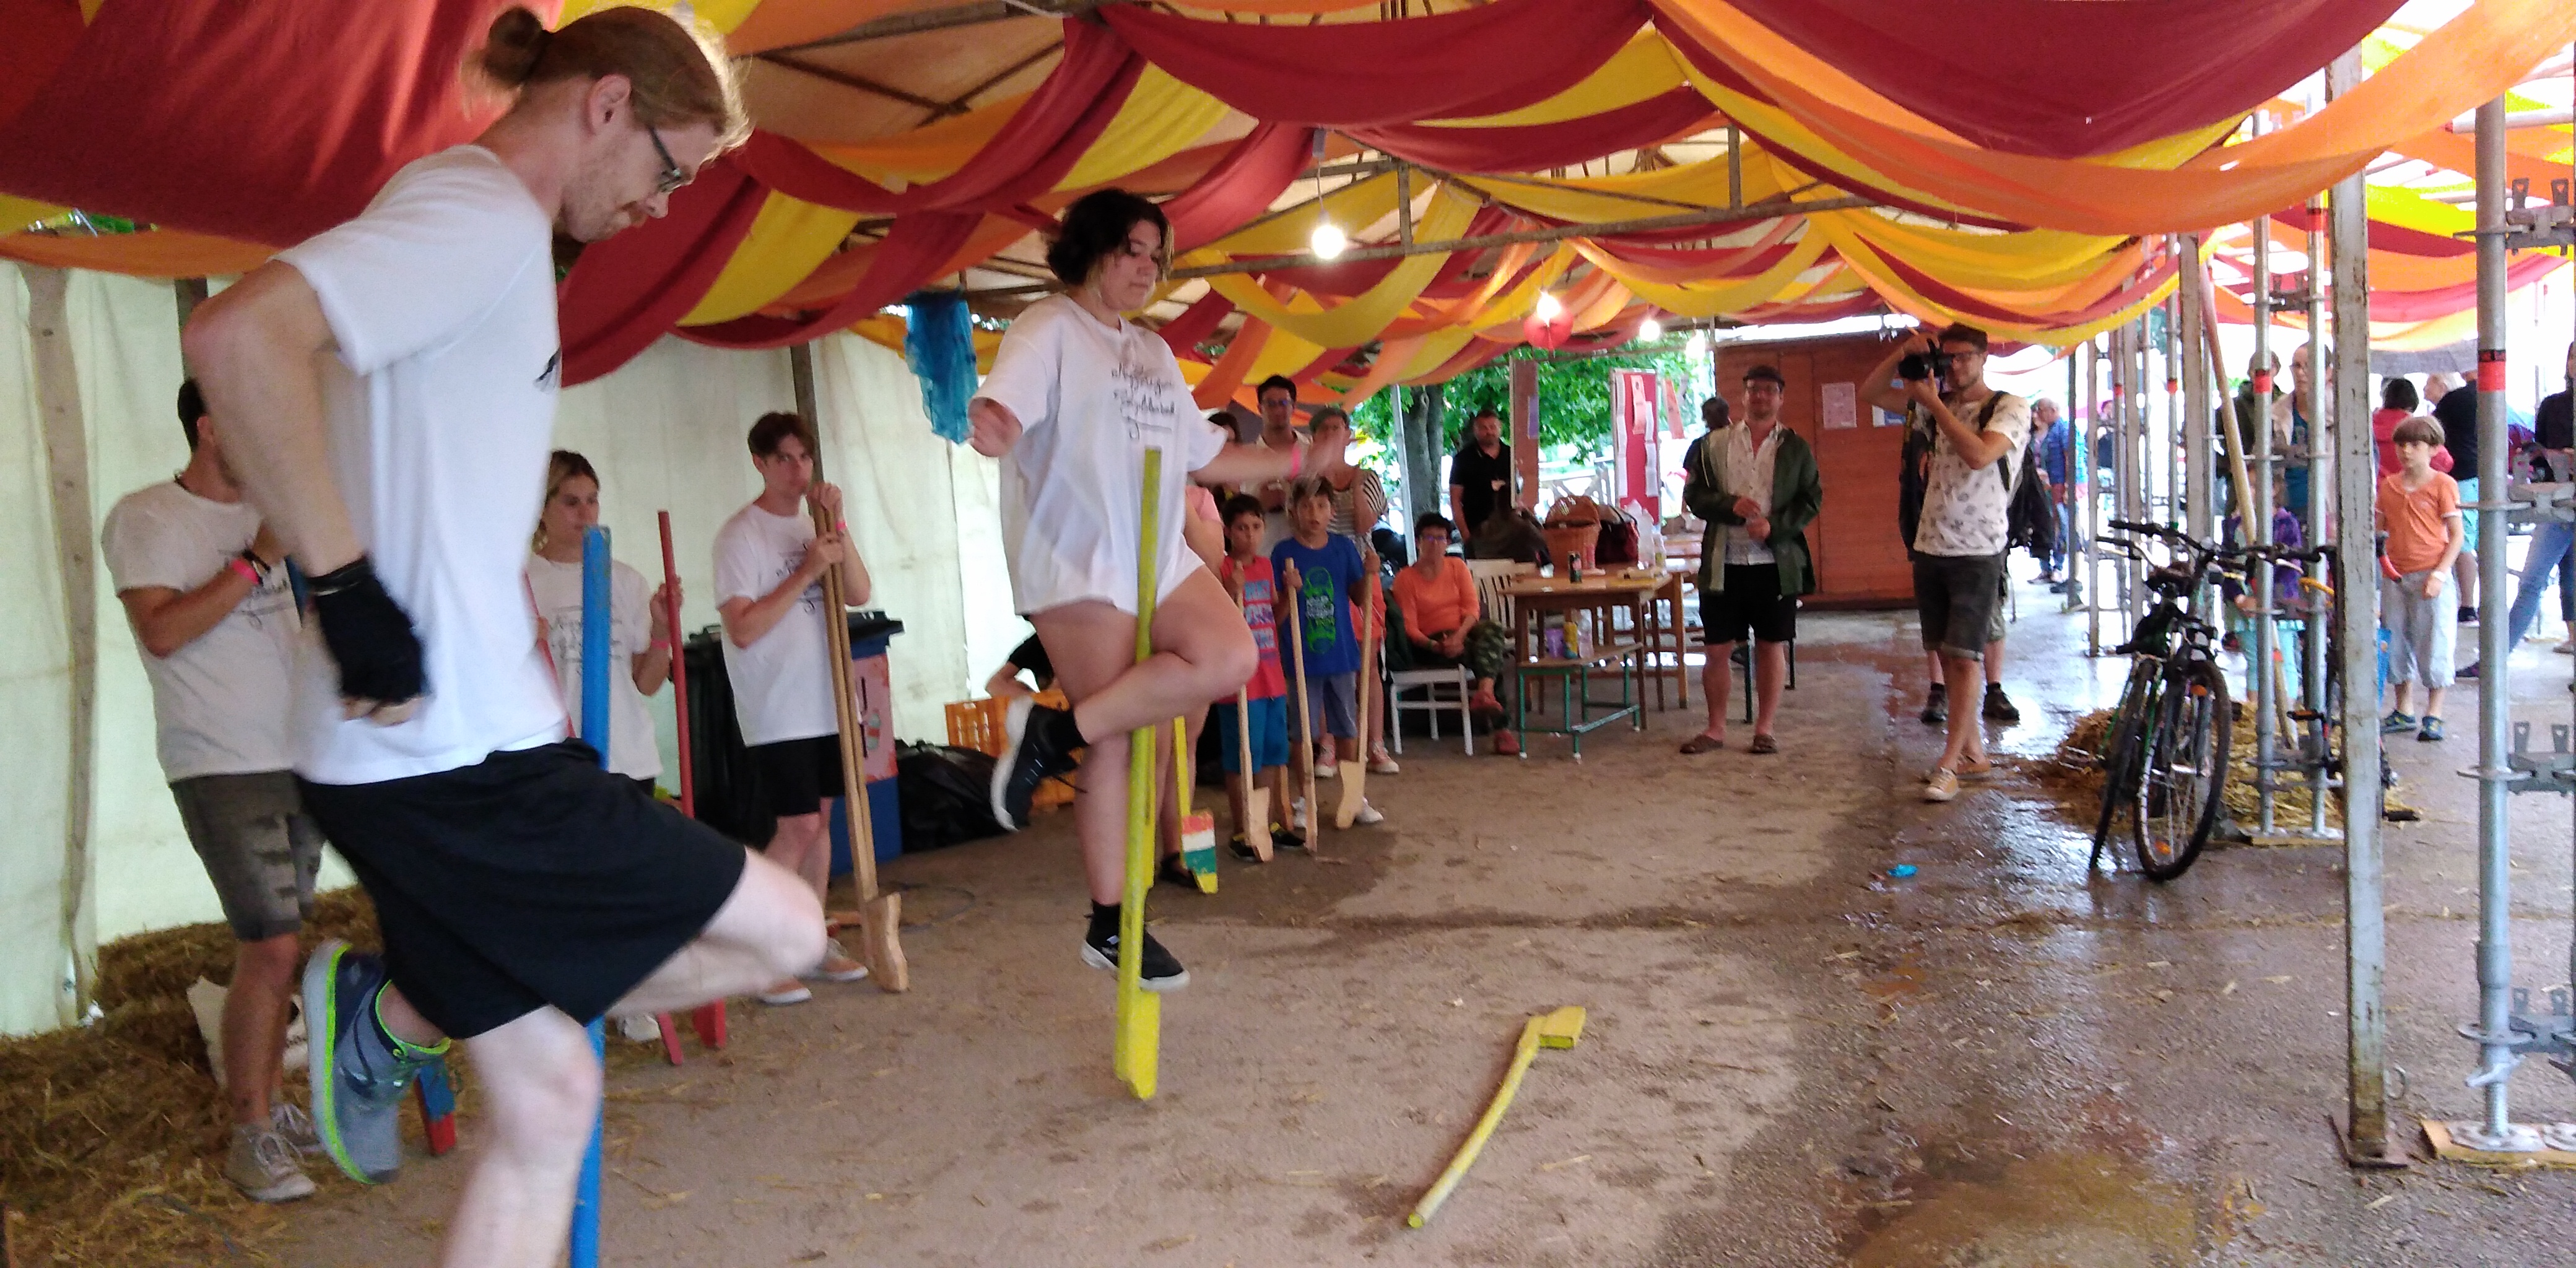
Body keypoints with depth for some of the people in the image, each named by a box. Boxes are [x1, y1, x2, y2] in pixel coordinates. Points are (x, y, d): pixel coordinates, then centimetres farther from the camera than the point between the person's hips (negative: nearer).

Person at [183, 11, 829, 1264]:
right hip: (454, 754, -10)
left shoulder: (464, 213, 19)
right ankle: (396, 1013, 8)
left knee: (546, 1100, 15)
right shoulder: (487, 219, -13)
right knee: (783, 927, 2)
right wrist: (349, 592, -23)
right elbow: (241, 335, -29)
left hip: (410, 752, 10)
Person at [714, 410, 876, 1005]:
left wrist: (837, 525, -10)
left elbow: (859, 595, 0)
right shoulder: (741, 534, -8)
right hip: (777, 708, -7)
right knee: (798, 825, -10)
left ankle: (813, 944, 21)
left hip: (827, 704, 7)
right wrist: (806, 571, -19)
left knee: (820, 820, 11)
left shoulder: (815, 526, 12)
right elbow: (742, 628, -16)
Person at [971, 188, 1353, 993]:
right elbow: (1006, 404, -22)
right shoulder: (1049, 331, -4)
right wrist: (995, 429, -46)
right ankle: (1110, 924, 5)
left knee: (1230, 658, -17)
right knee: (1114, 744, -7)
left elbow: (1206, 457, 23)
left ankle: (1058, 733, -7)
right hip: (1074, 564, -7)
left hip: (1157, 556, 7)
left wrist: (1302, 461, 21)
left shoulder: (1154, 354, 20)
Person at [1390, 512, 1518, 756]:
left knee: (1493, 631, -33)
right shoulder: (1406, 577, 2)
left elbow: (1472, 607, -1)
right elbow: (1410, 626, -6)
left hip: (1465, 632, 3)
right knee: (1486, 654, -33)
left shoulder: (1457, 566, 12)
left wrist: (1459, 635, -22)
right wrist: (1434, 646, -27)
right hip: (1432, 642, -3)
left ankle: (1484, 694, -57)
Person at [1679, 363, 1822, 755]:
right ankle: (1716, 729, 16)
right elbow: (1693, 495, 3)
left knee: (1772, 647, 6)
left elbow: (1812, 499, 2)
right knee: (1718, 650, 4)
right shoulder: (1715, 445, 8)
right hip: (1723, 564, 0)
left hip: (1776, 564, 0)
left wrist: (1774, 526, -14)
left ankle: (1765, 728, 16)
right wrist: (1732, 505, -14)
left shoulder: (1796, 448, 7)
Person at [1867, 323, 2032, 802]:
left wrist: (1933, 403, -17)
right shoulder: (1936, 405, 11)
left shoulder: (2010, 408, -6)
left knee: (1963, 657, -9)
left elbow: (1979, 455, -23)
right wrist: (1903, 353, -3)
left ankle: (1948, 766, -7)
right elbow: (1874, 392, 13)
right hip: (1930, 547, 6)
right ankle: (1973, 754, 18)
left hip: (1978, 553, -6)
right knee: (1947, 655, 9)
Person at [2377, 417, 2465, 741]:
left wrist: (2439, 574, -14)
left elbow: (2457, 535, -6)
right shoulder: (2388, 486, 10)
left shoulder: (2443, 484, -5)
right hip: (2395, 577, 5)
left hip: (2430, 577, -5)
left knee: (2433, 644, -1)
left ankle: (2433, 716, 8)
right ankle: (2402, 712, 23)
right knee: (2396, 644, 11)